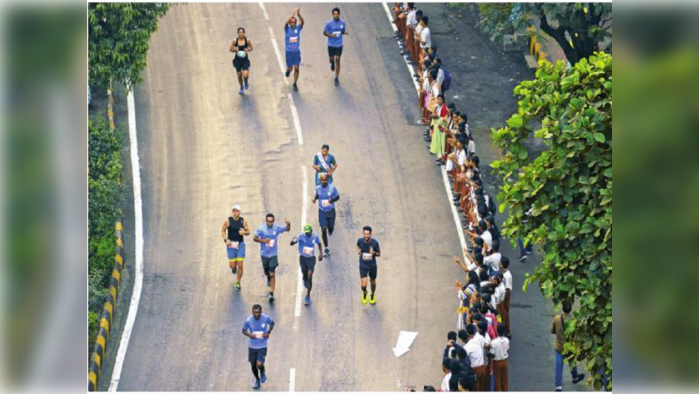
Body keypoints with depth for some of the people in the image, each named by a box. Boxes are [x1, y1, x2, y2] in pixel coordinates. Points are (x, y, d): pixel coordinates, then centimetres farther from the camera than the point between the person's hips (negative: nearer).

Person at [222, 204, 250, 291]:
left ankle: (238, 283, 13)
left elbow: (248, 232, 5)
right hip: (231, 244, -1)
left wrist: (244, 232, -18)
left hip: (240, 244, 1)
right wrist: (226, 240, -13)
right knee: (233, 265, 2)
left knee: (240, 265, -5)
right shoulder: (228, 221, -9)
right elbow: (223, 231, 3)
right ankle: (233, 266, 42)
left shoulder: (243, 221, -4)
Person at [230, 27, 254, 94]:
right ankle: (241, 87, 36)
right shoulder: (235, 40, -8)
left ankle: (246, 83, 22)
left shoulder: (247, 40, -9)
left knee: (245, 75, -15)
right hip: (237, 60, 1)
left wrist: (248, 50, -16)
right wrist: (234, 49, -21)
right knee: (239, 75, 10)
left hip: (245, 60, -1)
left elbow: (251, 48, 5)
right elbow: (231, 49, 1)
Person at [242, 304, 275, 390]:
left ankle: (262, 372, 24)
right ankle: (257, 380, 41)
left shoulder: (266, 318, -15)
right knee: (253, 365, 11)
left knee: (259, 365, -14)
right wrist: (249, 335, -22)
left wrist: (268, 332, -8)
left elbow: (272, 323, 6)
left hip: (262, 346, -2)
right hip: (252, 346, 2)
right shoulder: (249, 320, -15)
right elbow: (244, 330, -1)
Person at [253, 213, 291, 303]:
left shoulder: (277, 228, -8)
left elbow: (287, 229, 4)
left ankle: (271, 293, -7)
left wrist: (288, 224, -19)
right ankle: (269, 279, 55)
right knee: (267, 272, 18)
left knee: (272, 274, -7)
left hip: (273, 254, -1)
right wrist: (263, 240, -22)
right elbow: (254, 238, -5)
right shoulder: (261, 229, -12)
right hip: (264, 254, 1)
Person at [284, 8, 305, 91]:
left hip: (297, 51, 1)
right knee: (290, 68, 7)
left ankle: (295, 84, 7)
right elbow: (286, 23, -30)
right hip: (289, 51, -1)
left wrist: (299, 15, -40)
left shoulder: (298, 28, -3)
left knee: (296, 68, -4)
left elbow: (302, 22, -22)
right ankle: (288, 71, 45)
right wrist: (293, 14, -41)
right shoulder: (287, 28, -8)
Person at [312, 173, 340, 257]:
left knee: (330, 227, 12)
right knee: (323, 230, -5)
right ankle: (326, 249, 3)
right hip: (322, 211, 0)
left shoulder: (332, 187, -14)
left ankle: (330, 230, 54)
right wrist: (315, 198, -11)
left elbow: (337, 196, -5)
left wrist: (332, 199, -26)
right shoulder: (318, 188, -8)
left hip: (331, 211, 0)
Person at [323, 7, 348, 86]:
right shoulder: (329, 23, -12)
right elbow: (324, 33, -4)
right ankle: (332, 63, 55)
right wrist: (330, 35, -23)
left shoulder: (343, 23, -4)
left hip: (339, 45, 1)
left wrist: (345, 32, -13)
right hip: (331, 44, -1)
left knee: (337, 60, -5)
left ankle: (337, 78, -1)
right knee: (332, 58, 14)